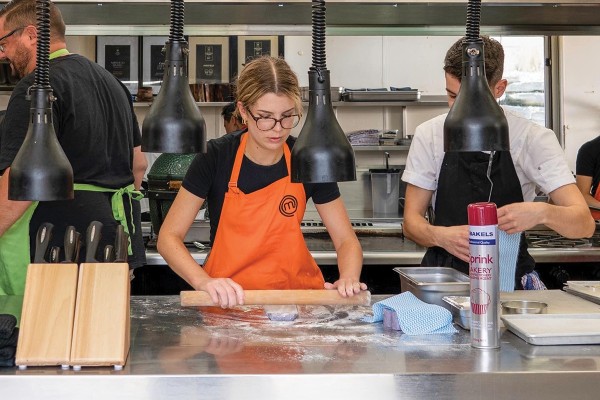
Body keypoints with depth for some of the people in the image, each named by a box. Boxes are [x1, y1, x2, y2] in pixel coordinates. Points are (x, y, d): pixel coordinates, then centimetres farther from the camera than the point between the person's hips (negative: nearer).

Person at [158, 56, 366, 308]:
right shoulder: (216, 157, -9)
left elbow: (346, 240, 2)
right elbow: (168, 237, -7)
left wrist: (348, 279, -18)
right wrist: (204, 282, -24)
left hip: (296, 290, 1)